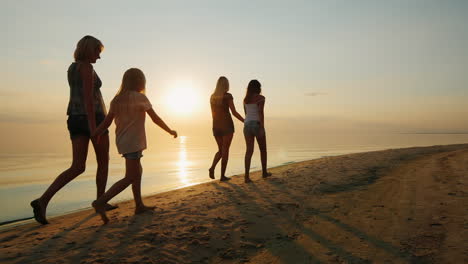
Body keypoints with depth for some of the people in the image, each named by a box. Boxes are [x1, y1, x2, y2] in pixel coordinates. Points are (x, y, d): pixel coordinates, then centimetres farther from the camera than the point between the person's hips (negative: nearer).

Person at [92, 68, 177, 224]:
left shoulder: (117, 100, 9)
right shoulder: (140, 97, -9)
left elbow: (106, 123, 4)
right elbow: (156, 119, -5)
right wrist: (171, 131, 6)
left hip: (122, 141, 8)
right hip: (133, 142, -8)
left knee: (137, 172, 17)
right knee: (130, 178, -5)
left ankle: (139, 206, 23)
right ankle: (101, 202, -11)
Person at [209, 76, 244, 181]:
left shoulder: (212, 97, 11)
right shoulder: (228, 96, -8)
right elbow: (234, 112, -11)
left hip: (216, 126, 5)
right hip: (227, 126, -5)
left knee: (221, 150, 17)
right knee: (225, 150, 2)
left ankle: (212, 167, -5)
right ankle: (222, 176, 4)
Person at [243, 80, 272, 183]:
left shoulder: (245, 99, 15)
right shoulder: (261, 98, -5)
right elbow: (261, 113, -16)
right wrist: (262, 128, -19)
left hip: (247, 125, 5)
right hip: (257, 125, -5)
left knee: (249, 151, -1)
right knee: (263, 149, 15)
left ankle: (246, 177, -13)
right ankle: (264, 172, 27)